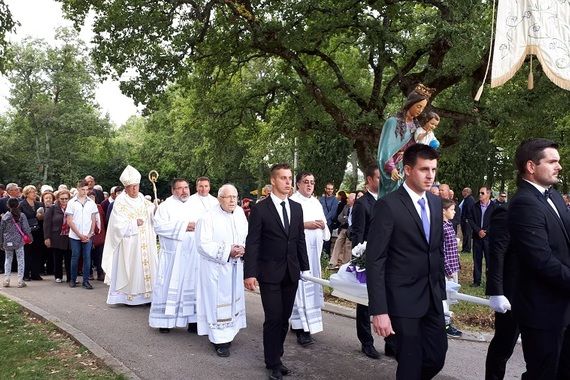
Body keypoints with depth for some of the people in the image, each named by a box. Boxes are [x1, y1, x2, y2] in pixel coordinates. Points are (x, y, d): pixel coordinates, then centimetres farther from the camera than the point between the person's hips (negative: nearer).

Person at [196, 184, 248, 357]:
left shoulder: (240, 213, 4)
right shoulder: (209, 217, -13)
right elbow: (203, 244, -16)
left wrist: (243, 248, -11)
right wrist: (227, 251, -21)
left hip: (235, 266, 6)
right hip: (216, 268, -6)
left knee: (233, 298, 14)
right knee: (217, 301, -1)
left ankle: (228, 333, 30)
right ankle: (219, 340, 9)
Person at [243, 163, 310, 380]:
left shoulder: (296, 208, 8)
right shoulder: (260, 209, -7)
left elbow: (300, 240, 12)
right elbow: (252, 243, -10)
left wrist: (304, 266, 9)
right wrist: (249, 273, -15)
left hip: (291, 272, 5)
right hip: (270, 272, -5)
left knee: (284, 318, 10)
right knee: (274, 318, -1)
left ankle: (276, 356, 27)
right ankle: (273, 363, 16)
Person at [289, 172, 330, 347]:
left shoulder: (316, 203, 16)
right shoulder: (292, 202, -6)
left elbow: (324, 226, 19)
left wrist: (323, 226, -3)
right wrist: (306, 225, -18)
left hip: (314, 250, 7)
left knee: (312, 285, 10)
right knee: (300, 286, -8)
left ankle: (297, 321, 23)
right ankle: (302, 328, -4)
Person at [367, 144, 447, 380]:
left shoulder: (436, 203, 7)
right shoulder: (388, 205, -15)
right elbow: (375, 261, -16)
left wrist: (441, 290, 14)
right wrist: (379, 310, -20)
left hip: (433, 298, 6)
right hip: (403, 299, -6)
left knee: (436, 358, 11)